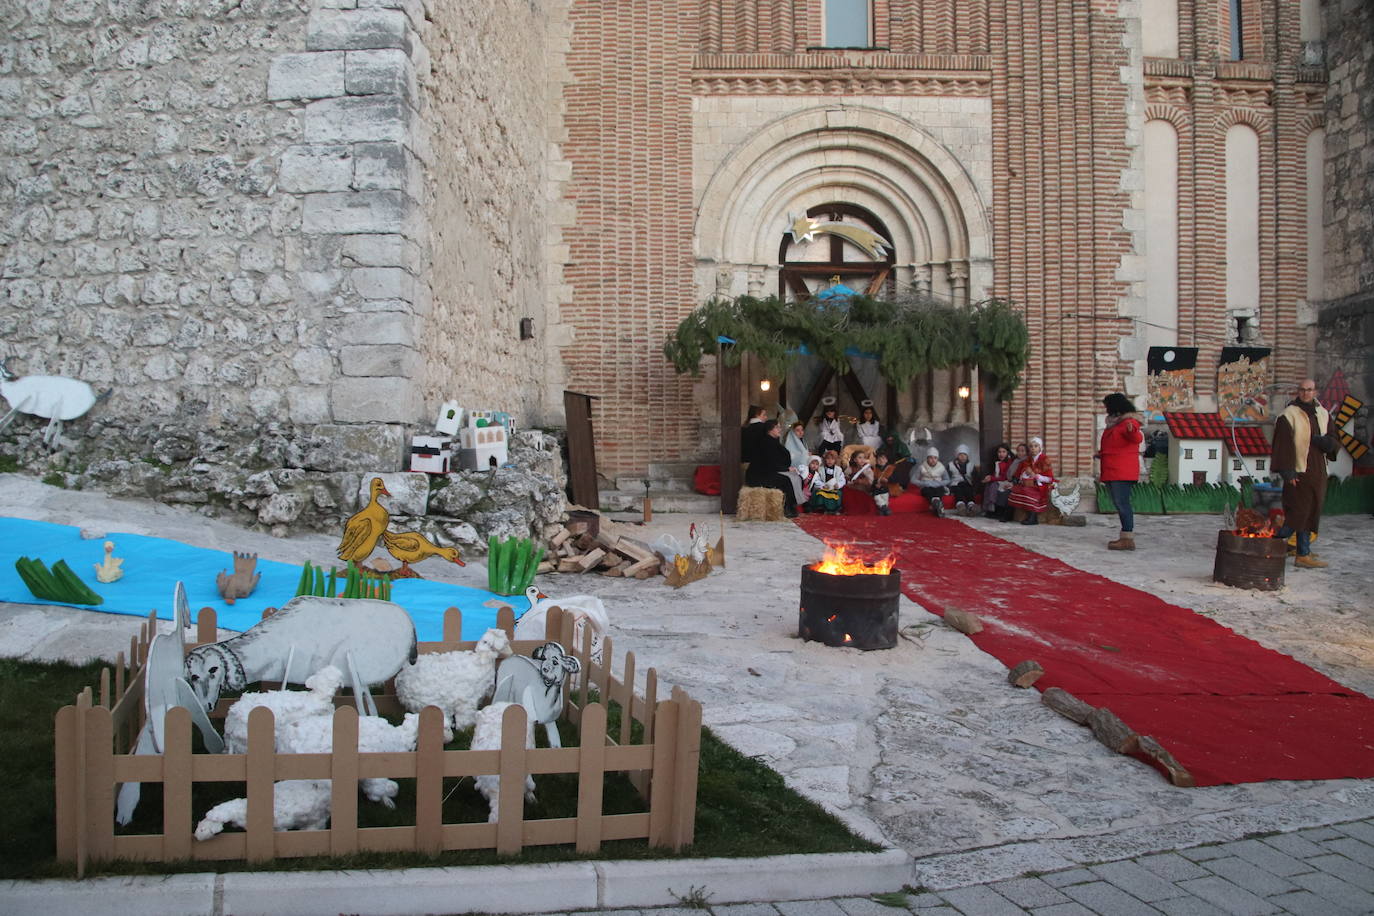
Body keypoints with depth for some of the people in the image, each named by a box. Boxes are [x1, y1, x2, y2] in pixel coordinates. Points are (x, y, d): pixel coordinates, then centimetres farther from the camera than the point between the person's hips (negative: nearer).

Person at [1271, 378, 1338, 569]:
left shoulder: (1323, 415, 12)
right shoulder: (1288, 415, -7)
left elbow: (1333, 440, 11)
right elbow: (1282, 444, -11)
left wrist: (1321, 441, -13)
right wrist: (1287, 471, -17)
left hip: (1317, 472, 6)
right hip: (1298, 473, -6)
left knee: (1311, 513, 10)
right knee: (1299, 512, -8)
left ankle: (1304, 554, 18)